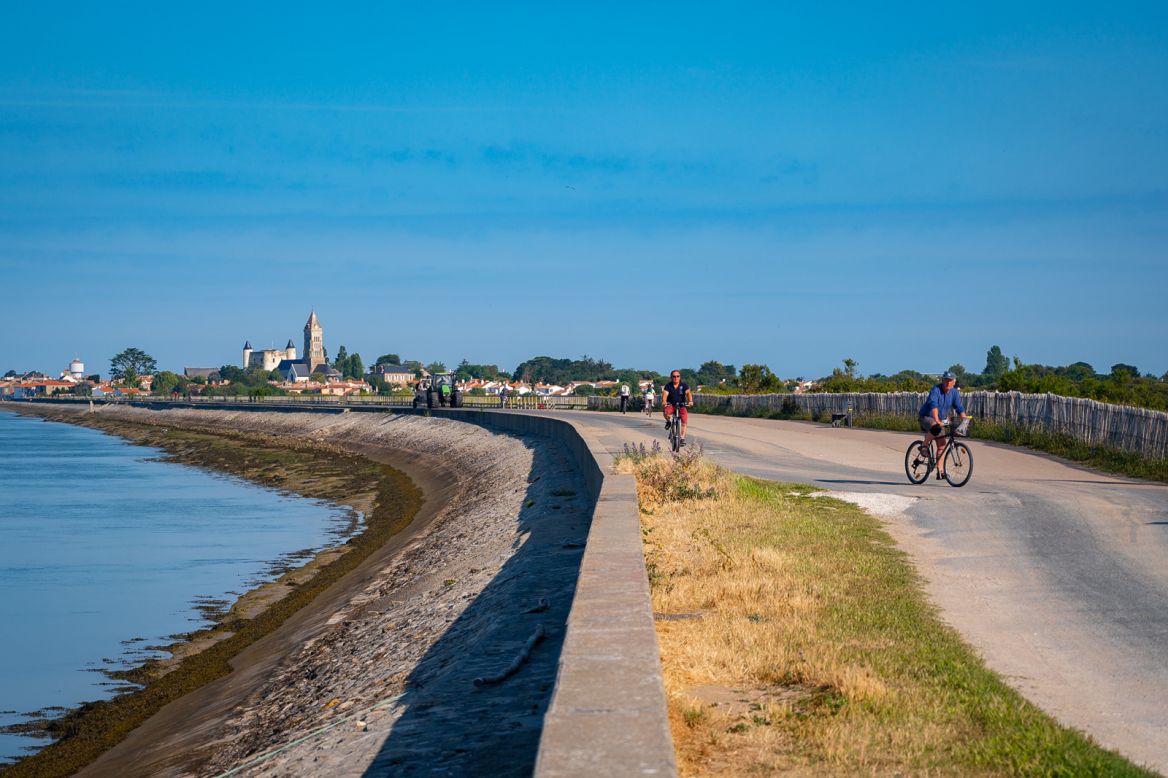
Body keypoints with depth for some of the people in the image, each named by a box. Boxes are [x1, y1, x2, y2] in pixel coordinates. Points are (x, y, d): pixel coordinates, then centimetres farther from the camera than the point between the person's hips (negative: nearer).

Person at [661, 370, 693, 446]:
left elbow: (688, 393, -24)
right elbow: (665, 394, -24)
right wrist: (664, 402, -46)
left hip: (681, 405, 1)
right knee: (666, 411, -33)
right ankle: (668, 422, -1)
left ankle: (682, 438, -11)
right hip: (671, 405, -1)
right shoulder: (668, 386, -9)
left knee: (684, 421, -17)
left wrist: (690, 401, -45)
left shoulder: (684, 385, -9)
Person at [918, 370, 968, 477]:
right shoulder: (936, 390, -20)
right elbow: (933, 405, -33)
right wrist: (936, 420, -47)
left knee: (942, 444, -1)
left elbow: (960, 407, -4)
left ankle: (940, 470, 5)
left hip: (940, 420, 6)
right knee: (936, 428, -39)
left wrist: (965, 419, -22)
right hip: (927, 417, -6)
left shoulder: (954, 392, -1)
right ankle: (924, 445, -15)